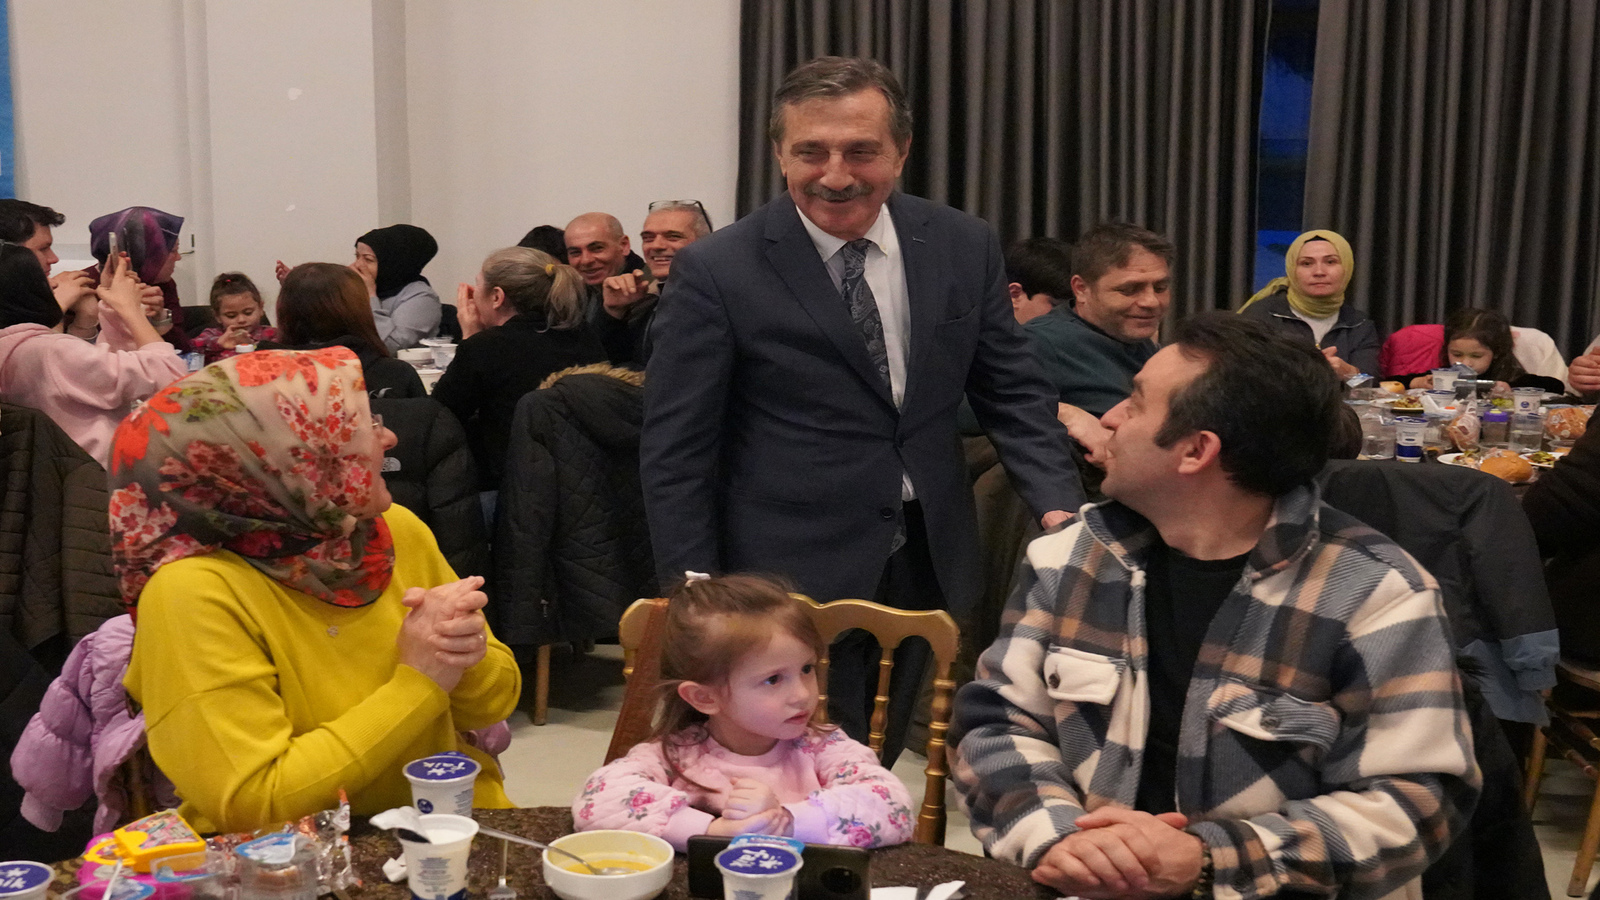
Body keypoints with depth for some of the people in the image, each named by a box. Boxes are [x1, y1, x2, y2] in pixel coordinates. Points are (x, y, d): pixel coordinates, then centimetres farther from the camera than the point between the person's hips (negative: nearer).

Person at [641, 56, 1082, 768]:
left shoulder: (963, 248, 0)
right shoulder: (715, 272, -10)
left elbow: (1012, 394, 9)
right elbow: (674, 453, -7)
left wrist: (1058, 506, -6)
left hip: (928, 572, 4)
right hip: (787, 583, -4)